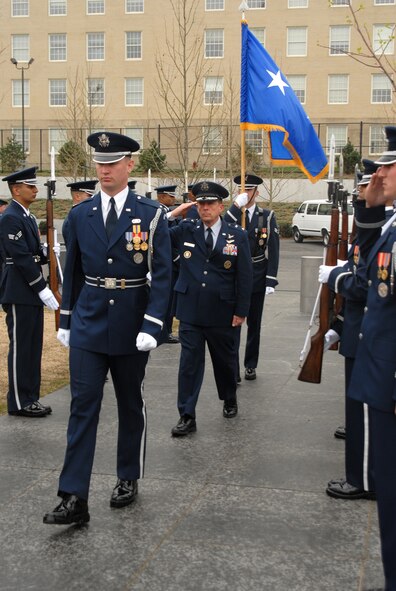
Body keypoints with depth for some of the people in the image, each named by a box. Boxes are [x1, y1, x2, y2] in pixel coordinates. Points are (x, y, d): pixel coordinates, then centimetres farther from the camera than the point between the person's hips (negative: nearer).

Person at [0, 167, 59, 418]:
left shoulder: (28, 217, 16)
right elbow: (21, 258, -20)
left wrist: (45, 252, -2)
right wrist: (43, 289, -21)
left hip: (32, 292, 9)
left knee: (33, 347, 13)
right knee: (20, 347, -2)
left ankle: (31, 397, 21)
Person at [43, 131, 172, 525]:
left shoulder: (150, 215, -5)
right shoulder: (79, 215, 4)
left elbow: (161, 275, -8)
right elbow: (72, 272, 10)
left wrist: (152, 326, -16)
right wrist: (65, 321, 9)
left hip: (131, 323, -1)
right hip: (88, 322, 2)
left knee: (130, 404, 12)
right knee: (83, 405, -4)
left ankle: (128, 478, 30)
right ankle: (74, 499, -2)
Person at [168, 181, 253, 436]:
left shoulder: (237, 235, -3)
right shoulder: (185, 230, 0)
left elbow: (245, 276, -2)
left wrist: (241, 310, -5)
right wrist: (173, 214, -14)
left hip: (222, 313, 0)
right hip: (190, 311, 1)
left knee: (225, 360, 17)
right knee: (189, 363, 0)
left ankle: (230, 400, 40)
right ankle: (187, 416, 5)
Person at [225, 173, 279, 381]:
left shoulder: (267, 216, 0)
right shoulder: (231, 214, 2)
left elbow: (273, 251, -2)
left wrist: (271, 281, -8)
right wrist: (236, 205, -23)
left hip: (257, 278, 1)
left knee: (254, 324, 12)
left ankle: (250, 365, 25)